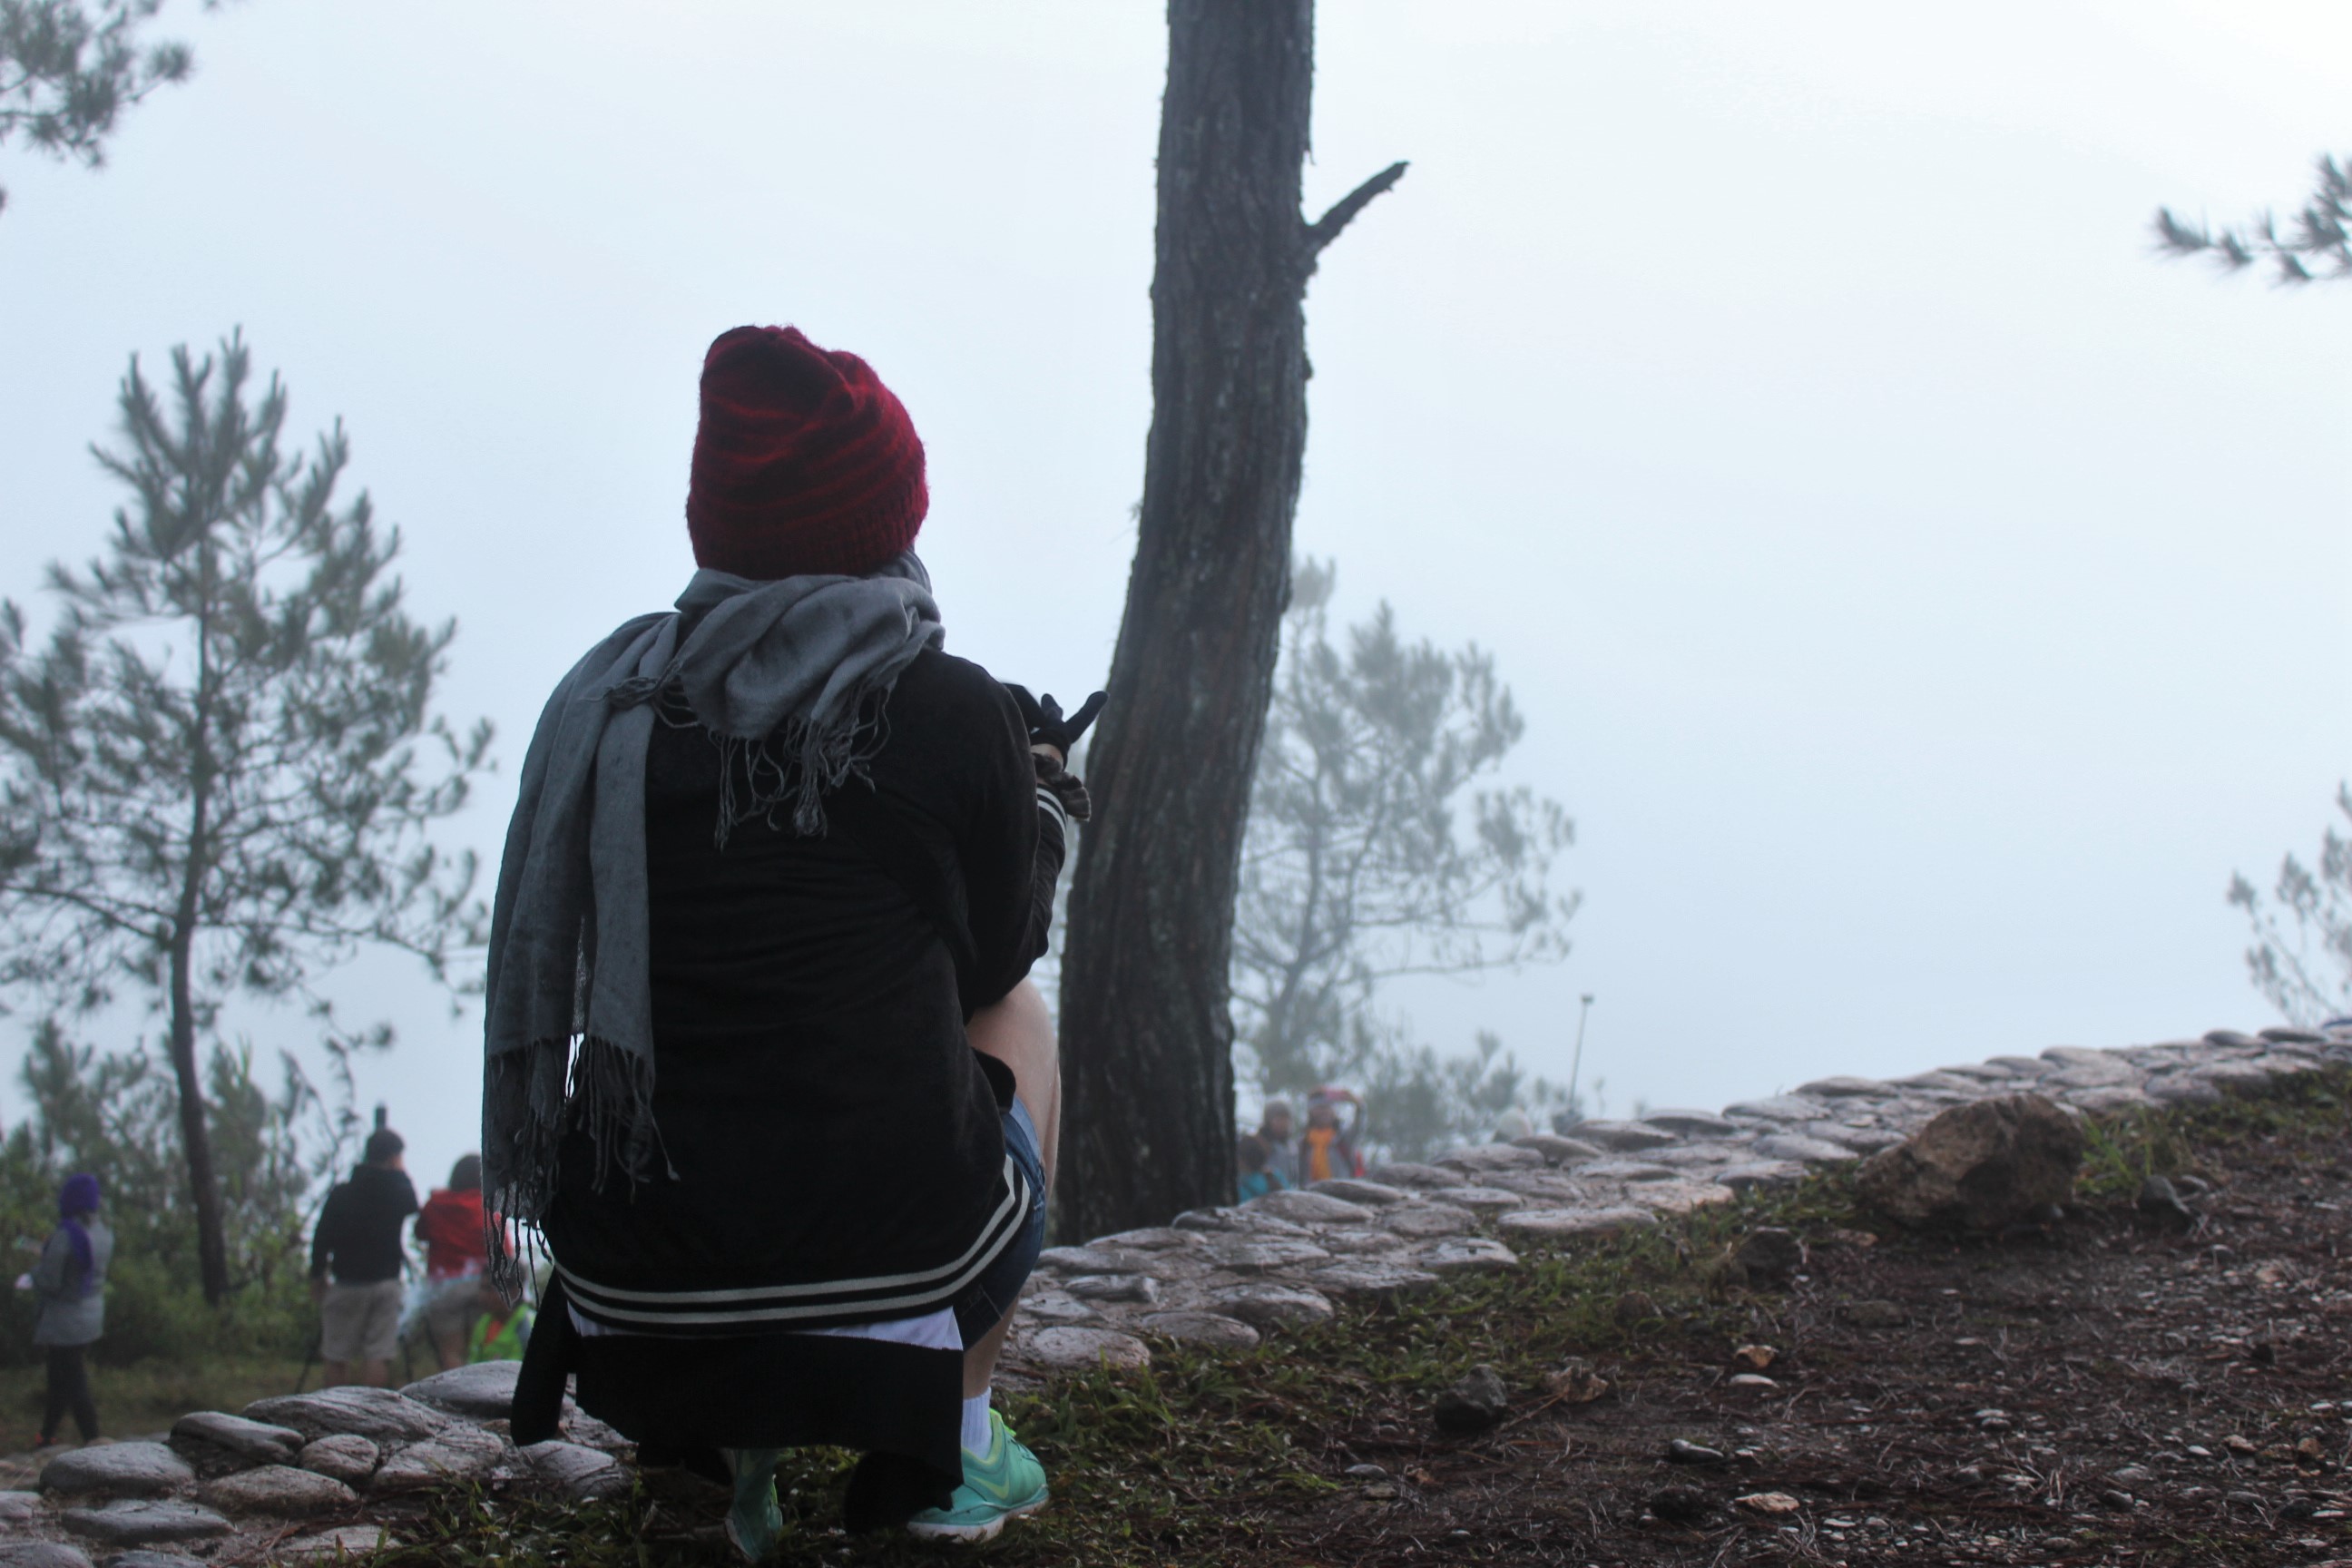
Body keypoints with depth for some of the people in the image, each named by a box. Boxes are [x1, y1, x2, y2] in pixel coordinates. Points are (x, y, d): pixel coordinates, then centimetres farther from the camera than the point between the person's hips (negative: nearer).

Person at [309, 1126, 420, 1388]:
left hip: (346, 1285, 0)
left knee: (336, 1357, 7)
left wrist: (317, 1277, 8)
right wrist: (399, 1172, 19)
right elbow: (412, 1204, 20)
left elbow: (321, 1239, -3)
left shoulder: (341, 1194, -4)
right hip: (386, 1283, 0)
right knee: (379, 1357, 0)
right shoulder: (398, 1193, -4)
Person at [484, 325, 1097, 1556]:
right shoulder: (954, 714, -7)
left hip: (622, 1272, 4)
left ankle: (714, 1433, 23)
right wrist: (1038, 799, 30)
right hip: (895, 1262, -3)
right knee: (1013, 1016, 27)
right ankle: (951, 1445, 23)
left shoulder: (607, 695, 3)